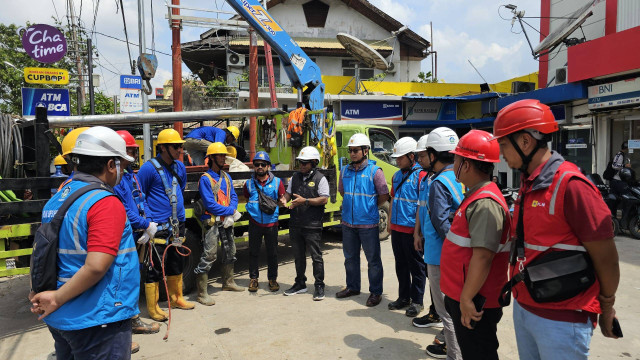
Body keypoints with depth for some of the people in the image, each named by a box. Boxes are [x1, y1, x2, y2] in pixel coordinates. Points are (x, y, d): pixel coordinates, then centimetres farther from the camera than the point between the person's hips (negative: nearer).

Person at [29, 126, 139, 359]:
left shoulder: (56, 200, 7)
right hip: (97, 321, -8)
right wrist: (57, 299, -16)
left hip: (59, 318, 8)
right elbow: (96, 266, -28)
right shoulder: (106, 203, -20)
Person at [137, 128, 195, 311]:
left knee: (176, 263, 18)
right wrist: (148, 223, -13)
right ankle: (152, 306, 13)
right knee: (155, 267, -2)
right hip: (158, 227, -7)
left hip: (177, 225, 7)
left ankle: (176, 298, 34)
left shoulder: (180, 167, 9)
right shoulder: (149, 168, -12)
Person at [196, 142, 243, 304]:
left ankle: (228, 282, 38)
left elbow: (234, 197, 7)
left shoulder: (226, 177, 11)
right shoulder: (205, 179, -11)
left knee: (230, 251, 19)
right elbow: (210, 204, -18)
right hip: (212, 222, -8)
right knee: (209, 256, -8)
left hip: (227, 221, 8)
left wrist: (231, 216, -10)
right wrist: (231, 211, -15)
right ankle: (202, 293, 0)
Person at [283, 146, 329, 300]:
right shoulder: (295, 177, 13)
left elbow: (324, 199, -13)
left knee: (316, 256, 0)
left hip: (312, 225, -6)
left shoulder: (320, 179, -6)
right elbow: (288, 192, 20)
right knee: (299, 255, 16)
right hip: (295, 224, 6)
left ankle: (319, 286, 11)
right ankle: (300, 284, 29)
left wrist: (305, 201, -21)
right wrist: (284, 199, -3)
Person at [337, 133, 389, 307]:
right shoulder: (345, 171, 7)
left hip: (368, 223, -5)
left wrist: (370, 207, 2)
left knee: (373, 260, 4)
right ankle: (352, 287, 33)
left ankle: (375, 292, 17)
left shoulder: (375, 171, -8)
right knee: (350, 257, 17)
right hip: (348, 223, 6)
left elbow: (384, 196, -4)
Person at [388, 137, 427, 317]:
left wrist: (419, 228, -16)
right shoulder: (397, 175, 13)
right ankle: (404, 297, 30)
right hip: (396, 228, 8)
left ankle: (417, 301, 18)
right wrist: (390, 221, 19)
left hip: (411, 229, -8)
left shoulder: (420, 175, -11)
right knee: (401, 265, 17)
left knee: (416, 266, 5)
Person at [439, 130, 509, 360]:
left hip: (473, 301, -10)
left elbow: (482, 256, -29)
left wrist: (467, 298, -24)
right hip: (461, 294, 10)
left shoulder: (485, 204, -24)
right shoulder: (477, 196, 11)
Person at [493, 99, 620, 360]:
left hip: (560, 319, -7)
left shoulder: (570, 185, -20)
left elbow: (605, 257, -13)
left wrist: (606, 308, 0)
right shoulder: (527, 184, 7)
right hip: (523, 307, 8)